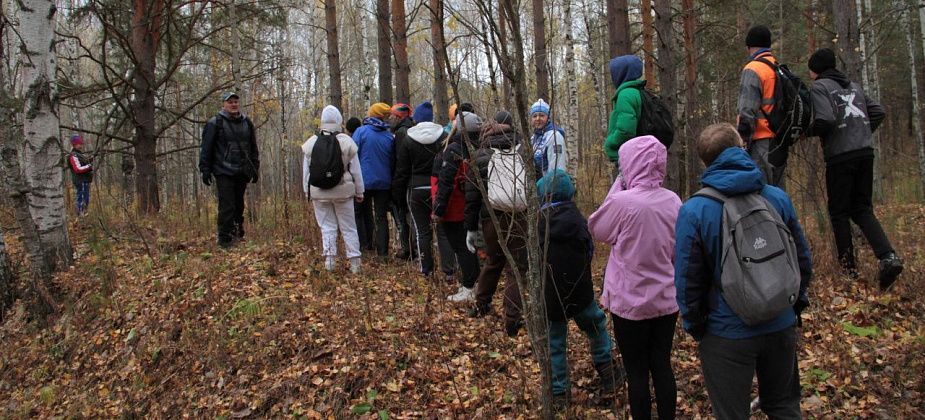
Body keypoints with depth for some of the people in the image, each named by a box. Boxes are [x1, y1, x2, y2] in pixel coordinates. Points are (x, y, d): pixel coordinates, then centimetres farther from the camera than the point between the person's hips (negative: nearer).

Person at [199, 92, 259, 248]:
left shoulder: (247, 123, 13)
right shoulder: (215, 123, -2)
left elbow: (253, 148, 20)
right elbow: (206, 148, -3)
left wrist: (255, 169, 17)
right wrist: (205, 169, -7)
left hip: (242, 172, 5)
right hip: (224, 172, -5)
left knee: (239, 205, 10)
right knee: (227, 206, -9)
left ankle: (238, 234, 21)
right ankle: (224, 238, -3)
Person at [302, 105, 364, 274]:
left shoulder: (310, 143, 0)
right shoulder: (347, 142, -5)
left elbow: (306, 171, 4)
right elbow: (356, 171, -1)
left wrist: (307, 191, 14)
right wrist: (359, 192, 7)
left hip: (318, 192, 1)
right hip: (343, 191, -1)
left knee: (327, 226, 9)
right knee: (348, 227, 7)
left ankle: (329, 258, -1)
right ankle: (354, 261, 8)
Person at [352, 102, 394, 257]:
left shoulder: (361, 131, -7)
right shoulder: (389, 135, 3)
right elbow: (393, 160, 9)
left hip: (365, 180, -3)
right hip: (384, 182, 3)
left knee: (360, 212, 15)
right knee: (381, 217, 8)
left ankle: (365, 243, 8)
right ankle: (382, 251, 5)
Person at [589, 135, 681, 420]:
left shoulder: (622, 201, -21)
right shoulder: (673, 200, -2)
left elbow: (597, 231, -2)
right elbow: (678, 250, 8)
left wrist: (617, 187, 0)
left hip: (631, 302, -5)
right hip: (667, 299, 5)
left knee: (636, 372, 8)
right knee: (662, 366, 16)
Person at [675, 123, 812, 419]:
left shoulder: (694, 210, -16)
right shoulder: (778, 198, -4)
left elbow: (688, 280, -13)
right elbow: (803, 260, 4)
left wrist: (694, 326, 2)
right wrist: (796, 304, 18)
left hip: (727, 334, -4)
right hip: (781, 326, 4)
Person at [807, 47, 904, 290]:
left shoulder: (819, 87, -4)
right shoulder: (853, 86, 19)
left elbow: (825, 120, -17)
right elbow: (878, 112, 15)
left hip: (840, 156, -6)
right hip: (865, 153, 6)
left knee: (839, 212, 5)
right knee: (862, 209, 12)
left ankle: (848, 267, 9)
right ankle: (888, 256, -7)